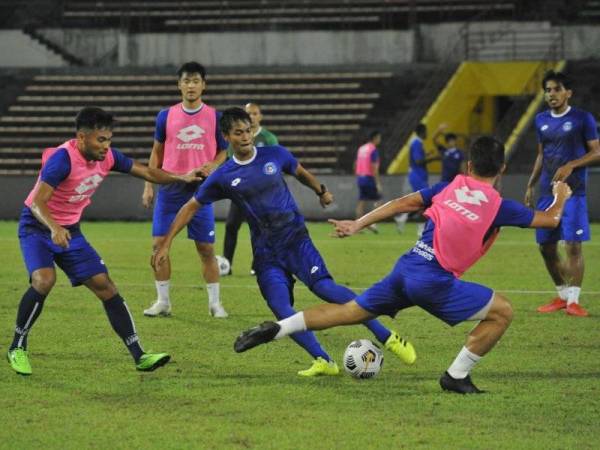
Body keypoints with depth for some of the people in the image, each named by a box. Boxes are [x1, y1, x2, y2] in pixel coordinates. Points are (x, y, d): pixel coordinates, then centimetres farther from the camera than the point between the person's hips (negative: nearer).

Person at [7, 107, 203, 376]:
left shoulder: (107, 157, -5)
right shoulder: (63, 158, -26)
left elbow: (145, 172, 10)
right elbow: (37, 202, -33)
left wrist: (181, 178, 2)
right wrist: (54, 228, -50)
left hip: (69, 231, 7)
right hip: (37, 228, -6)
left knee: (106, 287, -2)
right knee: (44, 280, -30)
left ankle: (139, 356, 0)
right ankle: (17, 348, -12)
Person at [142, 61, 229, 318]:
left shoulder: (214, 117, 1)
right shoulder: (166, 116, 5)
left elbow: (224, 151, 8)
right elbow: (157, 152, 13)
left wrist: (213, 165, -13)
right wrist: (148, 186, 7)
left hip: (200, 189, -1)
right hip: (170, 188, 1)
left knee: (206, 248, -1)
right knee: (159, 243, -3)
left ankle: (215, 303, 9)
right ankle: (163, 301, 8)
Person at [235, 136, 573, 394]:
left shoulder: (452, 187, 12)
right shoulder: (499, 207, -1)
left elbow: (405, 203, 11)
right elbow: (549, 219, 11)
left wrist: (359, 224, 17)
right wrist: (561, 197, 33)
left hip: (406, 267, 6)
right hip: (435, 280, -6)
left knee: (351, 312, 18)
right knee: (503, 312, 4)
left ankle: (277, 329, 9)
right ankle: (457, 377, 4)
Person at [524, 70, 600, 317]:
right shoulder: (541, 120, 12)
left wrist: (571, 165, -17)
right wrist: (531, 184, 16)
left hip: (573, 192, -6)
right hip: (547, 191, 6)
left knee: (573, 245, -10)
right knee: (546, 246, 6)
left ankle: (573, 300, -5)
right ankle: (562, 296, 21)